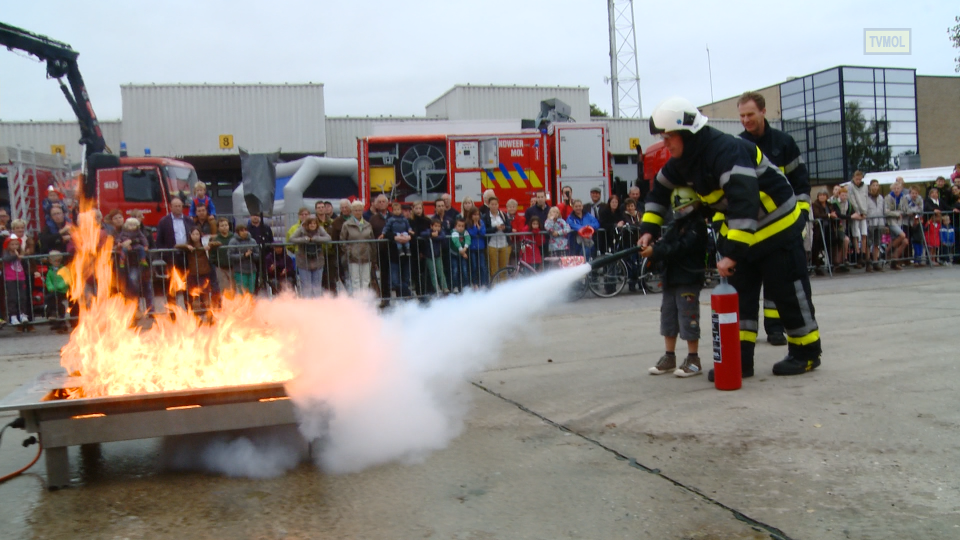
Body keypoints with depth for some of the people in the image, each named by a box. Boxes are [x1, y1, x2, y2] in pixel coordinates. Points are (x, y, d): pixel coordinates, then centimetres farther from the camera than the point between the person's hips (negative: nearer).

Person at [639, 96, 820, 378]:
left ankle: (807, 353, 18)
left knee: (789, 293, 2)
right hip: (738, 231, 9)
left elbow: (743, 201, -40)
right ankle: (739, 359, 8)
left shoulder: (728, 151, -30)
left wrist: (733, 253, -43)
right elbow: (660, 191, 14)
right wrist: (648, 229, 3)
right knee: (738, 293, 5)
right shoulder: (683, 162, -2)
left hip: (778, 227, -8)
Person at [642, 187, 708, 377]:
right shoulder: (677, 225, 17)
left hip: (689, 279, -9)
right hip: (671, 278, 9)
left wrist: (655, 251, -26)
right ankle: (669, 357, 22)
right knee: (668, 317, 12)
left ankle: (693, 360, 5)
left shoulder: (697, 225, -11)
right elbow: (665, 243, 7)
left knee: (688, 319, -5)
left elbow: (680, 248, -22)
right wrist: (650, 249, -13)